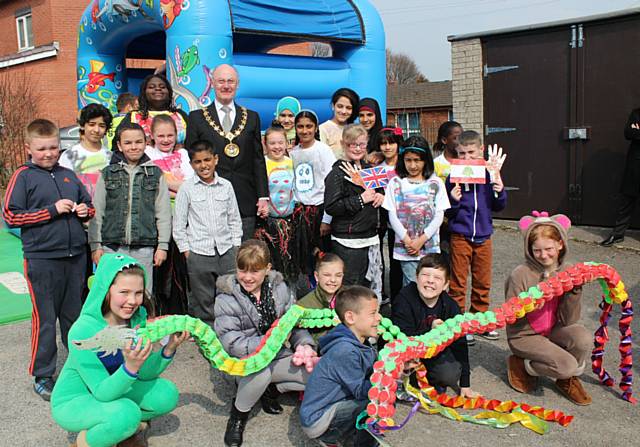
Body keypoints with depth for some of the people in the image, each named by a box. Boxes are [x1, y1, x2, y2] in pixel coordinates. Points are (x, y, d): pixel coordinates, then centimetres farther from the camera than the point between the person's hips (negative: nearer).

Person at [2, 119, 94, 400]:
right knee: (44, 319, 2)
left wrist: (85, 211, 0)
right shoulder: (23, 176, -2)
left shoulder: (68, 175, 12)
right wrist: (52, 210, -14)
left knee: (74, 314, 16)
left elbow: (89, 205, 24)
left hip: (75, 256, 5)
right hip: (42, 259, -4)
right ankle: (42, 375, 16)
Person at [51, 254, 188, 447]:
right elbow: (103, 393, -28)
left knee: (166, 394, -14)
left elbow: (145, 374, -9)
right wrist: (130, 367, -46)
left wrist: (169, 349, -26)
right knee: (127, 413, -32)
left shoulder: (137, 317, -12)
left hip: (110, 389, 6)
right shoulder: (83, 332, -30)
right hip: (72, 402, -6)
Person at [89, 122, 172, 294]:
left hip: (144, 248, 0)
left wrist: (163, 246, 1)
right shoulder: (108, 174, 7)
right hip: (112, 247, 0)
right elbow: (97, 212, 6)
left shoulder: (155, 174, 6)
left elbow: (163, 213, 5)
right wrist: (95, 245, 0)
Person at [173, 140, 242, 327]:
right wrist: (186, 250, -2)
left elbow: (235, 219, 13)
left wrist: (236, 246, 7)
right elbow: (178, 224, 2)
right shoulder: (187, 188, 0)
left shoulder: (226, 186, 7)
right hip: (199, 253, -2)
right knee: (203, 301, 5)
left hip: (226, 251, 2)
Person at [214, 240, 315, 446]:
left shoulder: (279, 288, -3)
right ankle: (239, 412, -6)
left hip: (277, 356, 4)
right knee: (261, 370, -38)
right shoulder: (226, 299, -16)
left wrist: (304, 344, -22)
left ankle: (271, 389, 10)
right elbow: (231, 343, -22)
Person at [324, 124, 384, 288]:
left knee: (369, 285, 14)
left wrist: (381, 196, 4)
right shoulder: (338, 172, -10)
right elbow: (330, 207, -19)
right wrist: (361, 199, -19)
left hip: (371, 238, 7)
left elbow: (381, 188, 28)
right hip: (347, 242, -7)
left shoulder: (368, 168, 13)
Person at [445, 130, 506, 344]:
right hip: (460, 236, -3)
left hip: (483, 236, 3)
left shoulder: (489, 175, 1)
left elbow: (498, 207, 8)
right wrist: (454, 201, -24)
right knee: (458, 283, 4)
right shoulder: (454, 177, -7)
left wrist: (500, 192, -11)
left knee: (483, 282, 13)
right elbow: (448, 213, -5)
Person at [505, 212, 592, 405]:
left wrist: (575, 290, -23)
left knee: (584, 339, -25)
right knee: (568, 365, -23)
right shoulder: (520, 275, -20)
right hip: (524, 335, -4)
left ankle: (568, 379, 4)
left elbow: (568, 320, -10)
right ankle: (521, 365, 4)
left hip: (553, 330, 4)